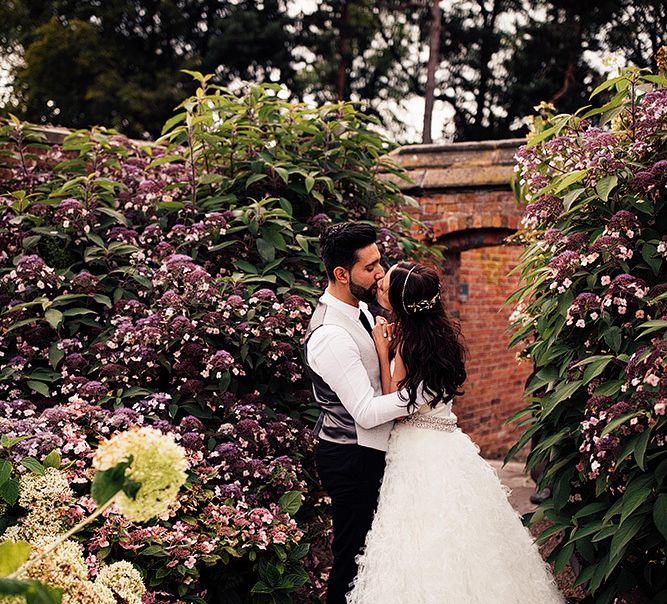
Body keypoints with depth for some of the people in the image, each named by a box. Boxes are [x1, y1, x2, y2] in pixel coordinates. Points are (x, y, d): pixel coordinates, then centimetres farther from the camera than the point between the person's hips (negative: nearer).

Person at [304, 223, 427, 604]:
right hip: (353, 461, -9)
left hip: (369, 453, 9)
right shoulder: (330, 336, -27)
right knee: (353, 558, 4)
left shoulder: (360, 308, 4)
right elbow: (367, 412, -27)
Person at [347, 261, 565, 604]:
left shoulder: (410, 341, -19)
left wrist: (384, 352, -16)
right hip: (447, 446, 9)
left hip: (419, 454, -9)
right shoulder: (440, 332, 4)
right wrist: (394, 346, 3)